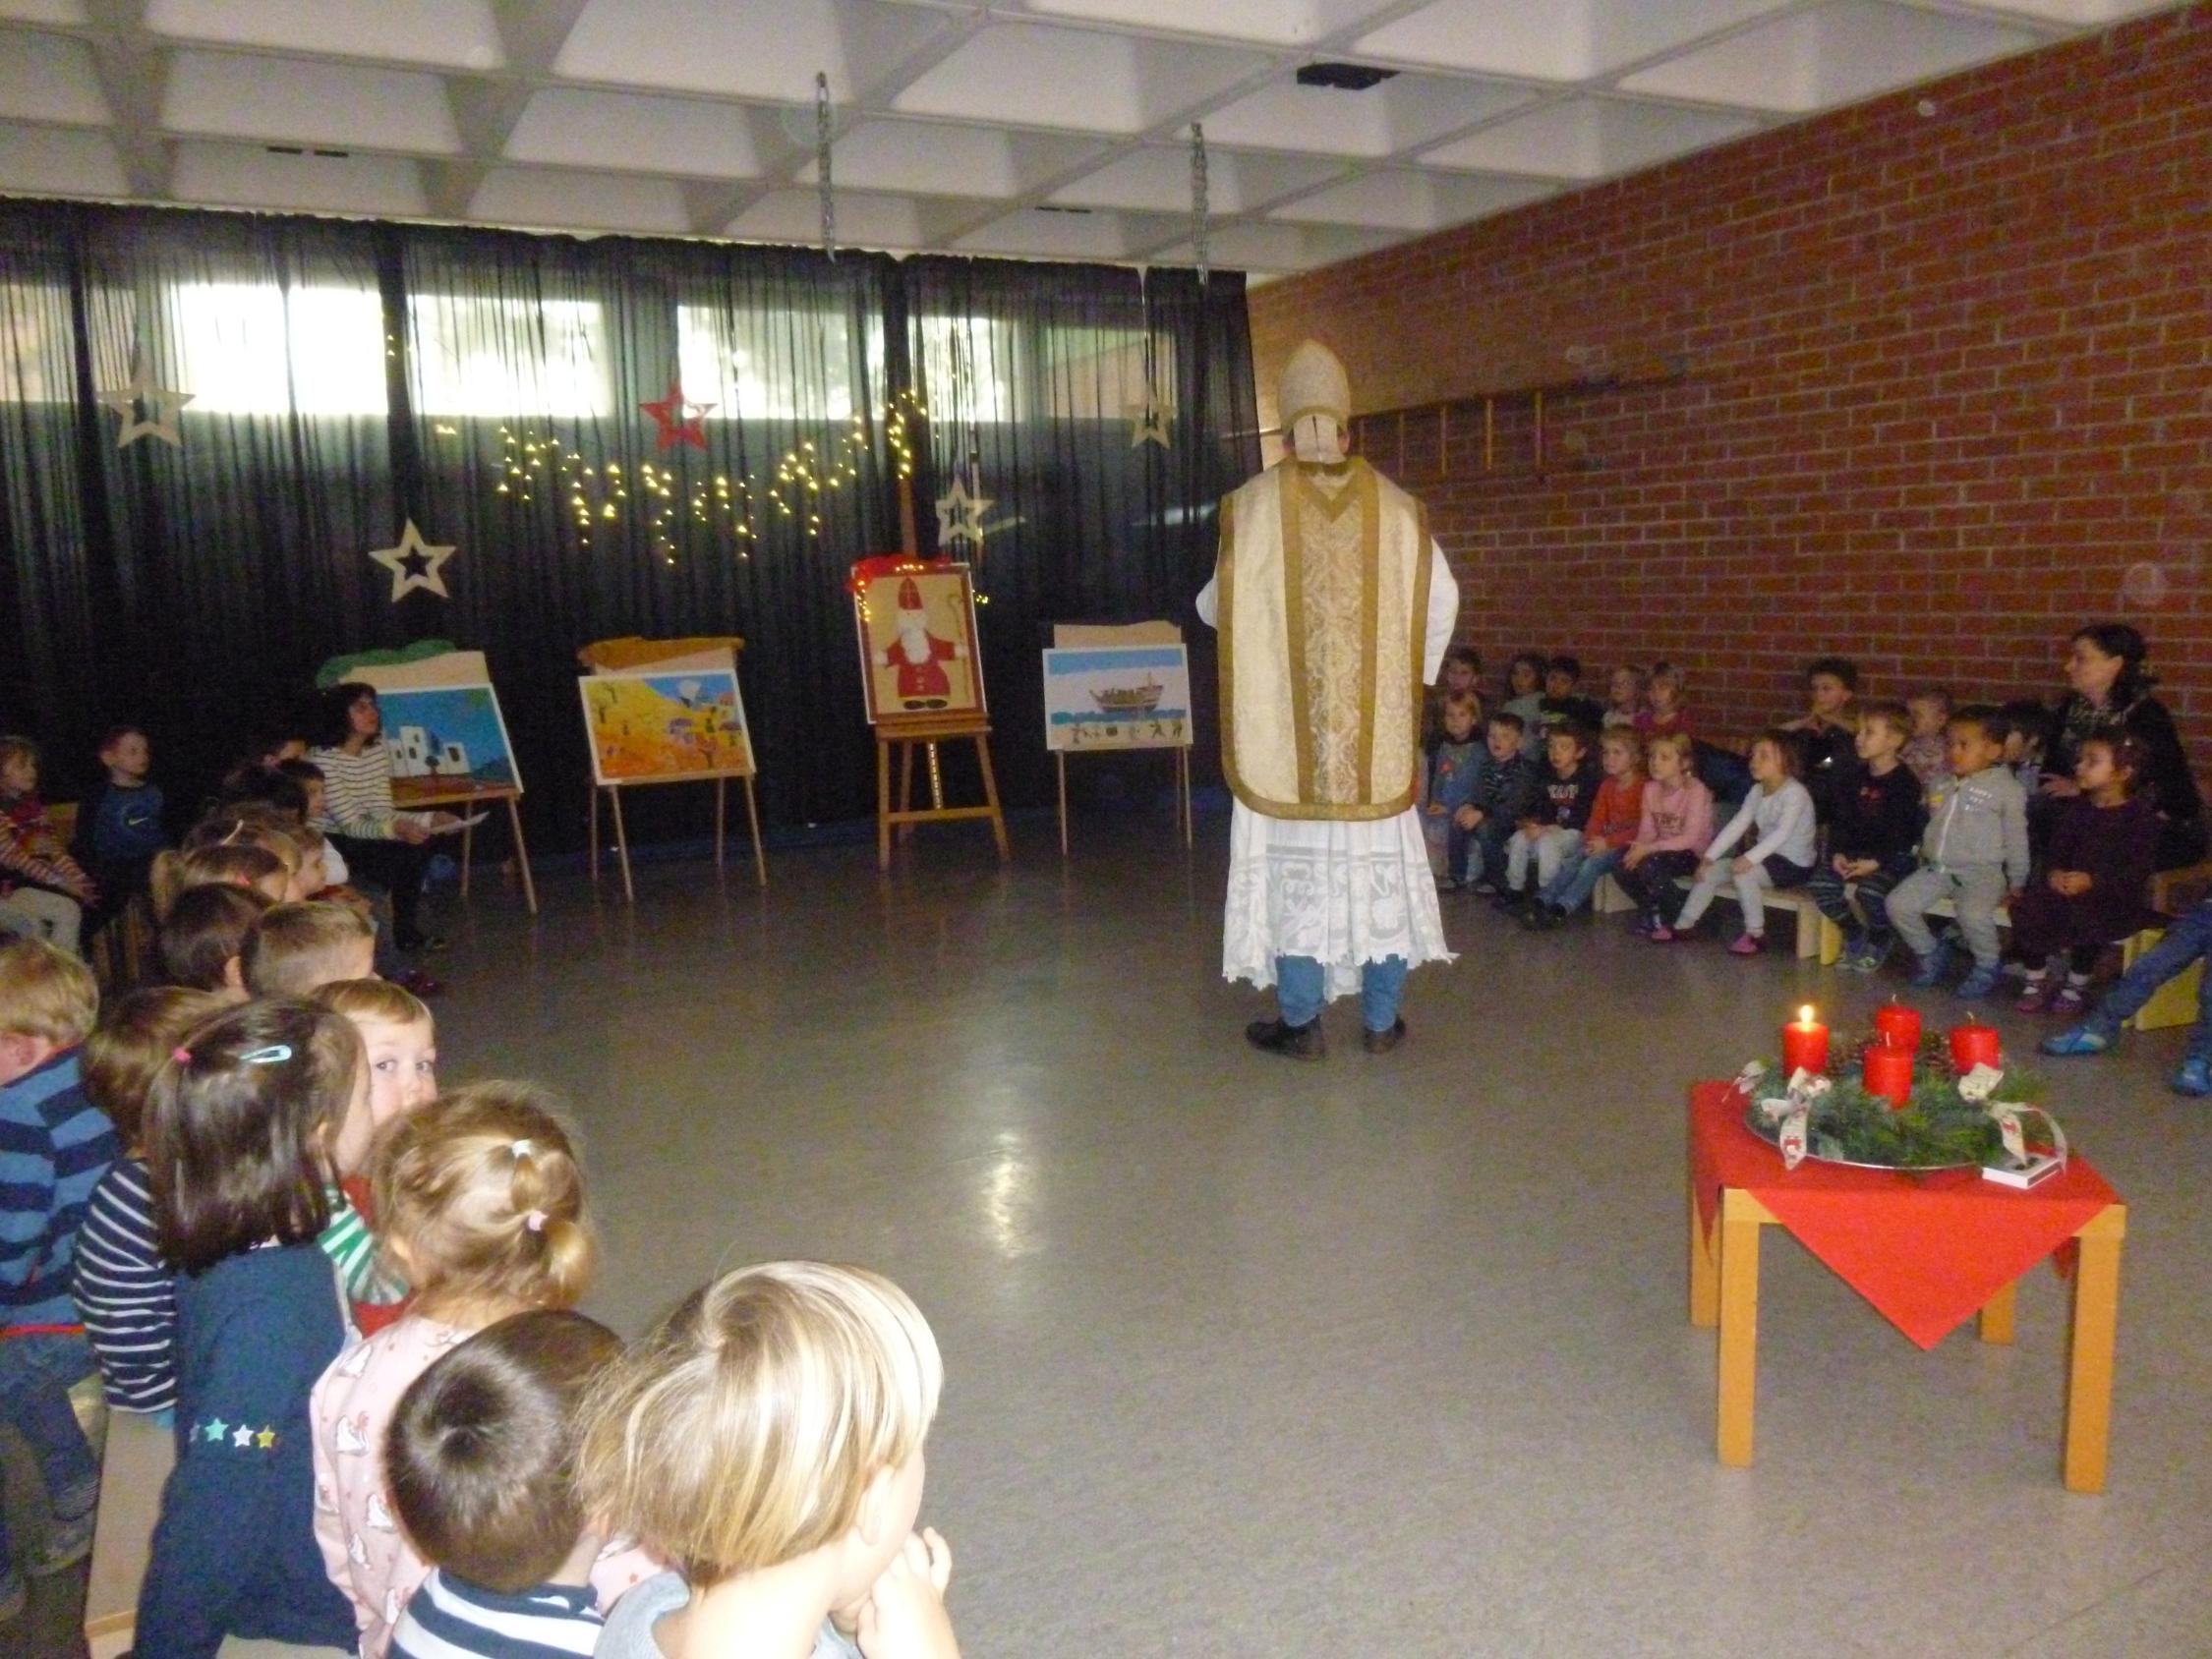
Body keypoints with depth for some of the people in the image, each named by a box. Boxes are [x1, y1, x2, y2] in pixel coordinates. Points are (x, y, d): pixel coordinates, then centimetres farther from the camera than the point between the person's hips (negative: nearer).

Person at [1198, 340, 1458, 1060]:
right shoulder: (1393, 506, 1)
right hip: (1377, 727, 2)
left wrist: (1212, 604, 26)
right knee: (1379, 861, 10)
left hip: (1284, 724, -2)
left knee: (1295, 861, 5)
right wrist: (1411, 676, 18)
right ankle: (1381, 1019, 16)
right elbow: (1441, 600, 4)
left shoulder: (1255, 505, -5)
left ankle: (1301, 1022, 9)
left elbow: (1215, 605, 2)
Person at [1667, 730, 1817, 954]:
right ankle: (1682, 925, 7)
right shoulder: (1757, 791, 6)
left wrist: (1750, 858, -41)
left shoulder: (1794, 792, -19)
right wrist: (1709, 856, -8)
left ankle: (1755, 934, -19)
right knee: (1710, 870, 0)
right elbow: (1737, 825, 1)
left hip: (1794, 864, -8)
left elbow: (1782, 833, -31)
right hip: (1769, 857, 8)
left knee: (1743, 871, -30)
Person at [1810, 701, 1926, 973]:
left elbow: (1900, 832, -17)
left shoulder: (1905, 782, -11)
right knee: (1819, 884, -15)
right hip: (1856, 852, 7)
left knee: (1870, 890, -33)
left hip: (1895, 856, -6)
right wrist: (1837, 852, -8)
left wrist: (1876, 861, -27)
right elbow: (1842, 820, 8)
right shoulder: (1859, 777, 10)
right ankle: (1854, 935, 8)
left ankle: (1880, 943, -1)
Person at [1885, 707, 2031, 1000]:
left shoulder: (2006, 788, -3)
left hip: (1981, 873, -6)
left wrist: (2016, 884, 1)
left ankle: (1987, 967, -3)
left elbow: (2016, 839, 0)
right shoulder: (1941, 786, 14)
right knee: (1898, 903, -14)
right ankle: (1930, 951, 11)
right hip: (1936, 868, 6)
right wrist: (1924, 861, 18)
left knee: (1973, 913, -33)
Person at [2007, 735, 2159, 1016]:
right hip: (2066, 886, 5)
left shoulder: (2140, 815, -5)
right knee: (2027, 907, -22)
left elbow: (2137, 870, -12)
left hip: (2116, 898, -5)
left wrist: (2091, 881, -26)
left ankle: (2076, 986, -9)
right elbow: (2055, 848, 8)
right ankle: (2037, 980, -4)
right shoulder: (2074, 808, 12)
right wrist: (2053, 872, -15)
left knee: (2084, 915, -34)